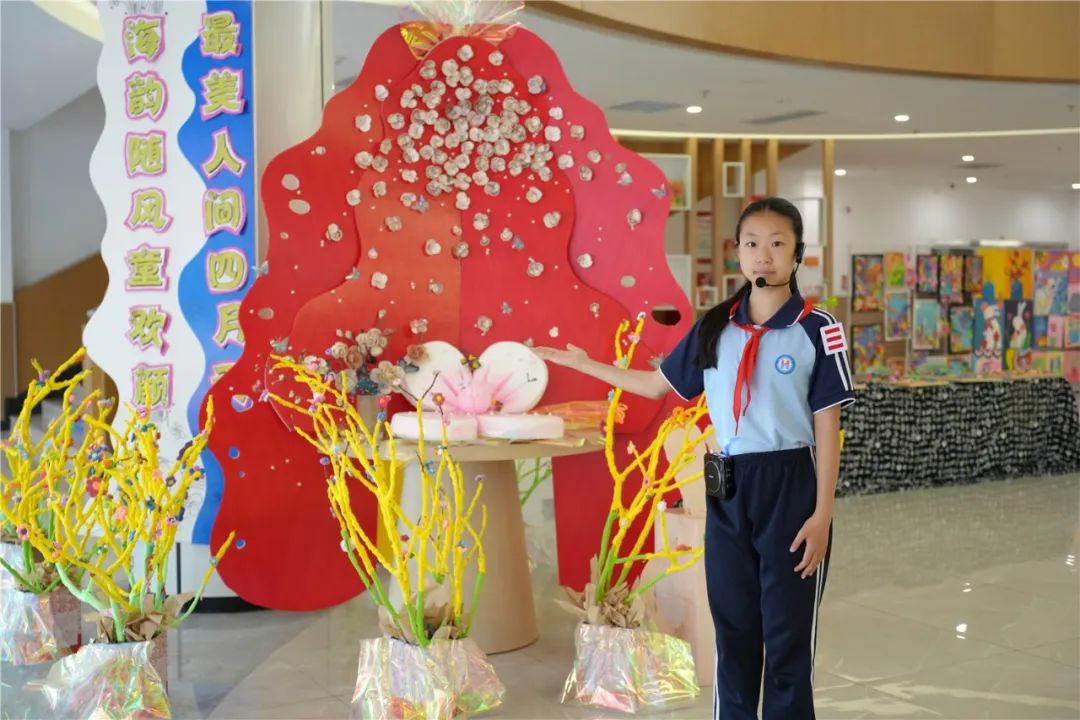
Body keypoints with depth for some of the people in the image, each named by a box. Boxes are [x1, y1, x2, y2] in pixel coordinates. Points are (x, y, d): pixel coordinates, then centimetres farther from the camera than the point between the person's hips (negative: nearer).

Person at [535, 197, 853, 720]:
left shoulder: (817, 330, -6)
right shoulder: (713, 328, 6)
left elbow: (828, 429, -6)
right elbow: (658, 384, 18)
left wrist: (822, 514, -10)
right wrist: (583, 364, 18)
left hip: (790, 486, -4)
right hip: (727, 490, 4)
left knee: (788, 635, 6)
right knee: (733, 630, 13)